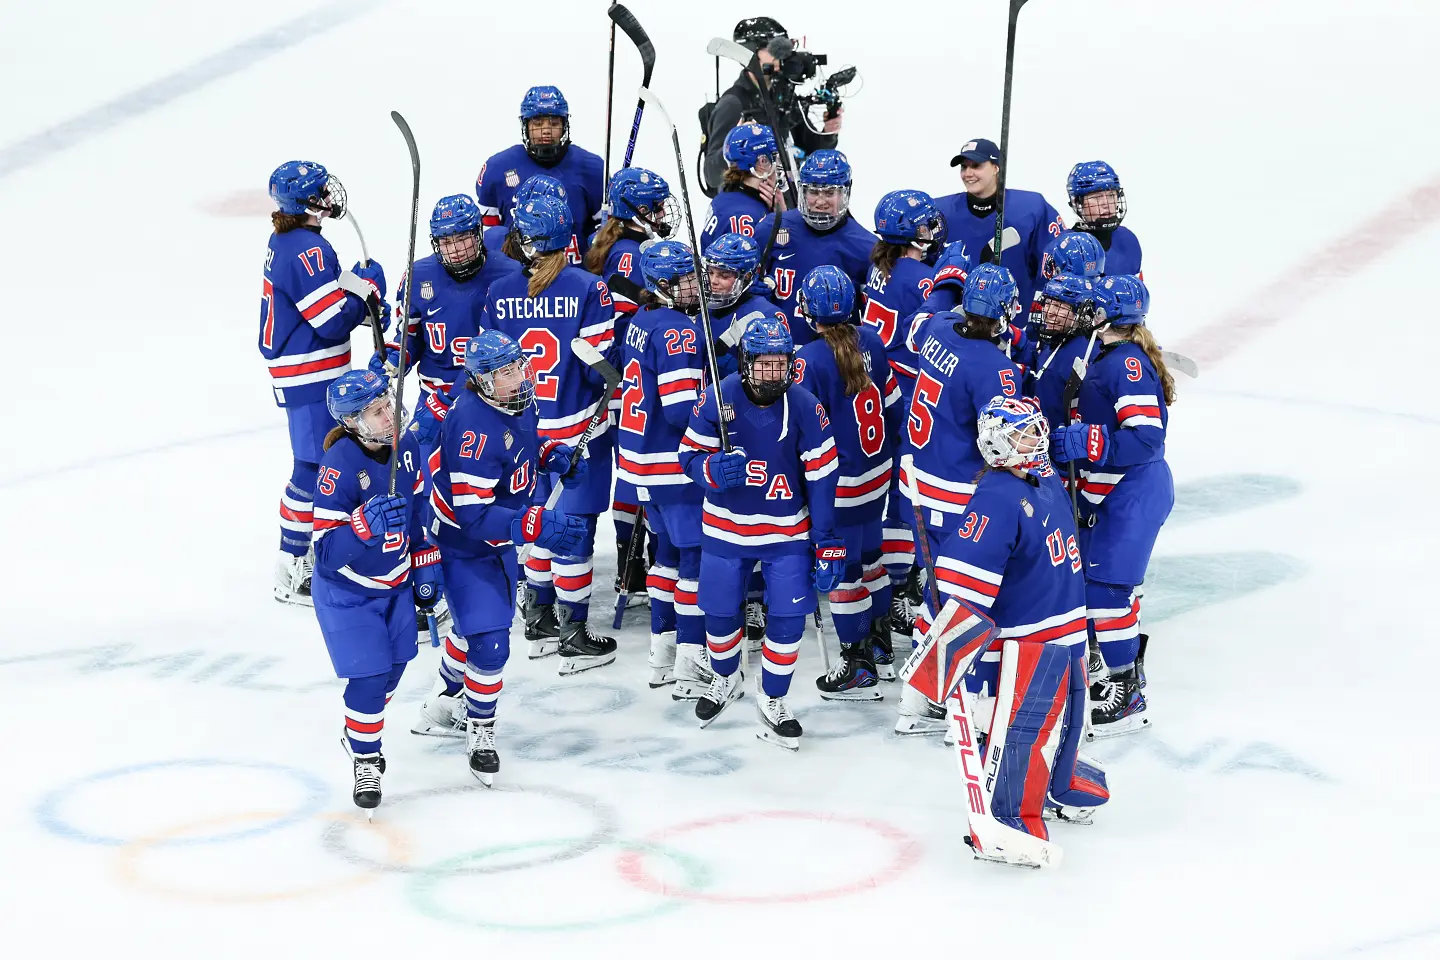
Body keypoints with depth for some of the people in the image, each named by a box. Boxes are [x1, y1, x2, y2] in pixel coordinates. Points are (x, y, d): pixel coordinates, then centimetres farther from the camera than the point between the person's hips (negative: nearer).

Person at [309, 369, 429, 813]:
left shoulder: (403, 446, -9)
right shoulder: (339, 467, -30)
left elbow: (417, 504, 9)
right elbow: (326, 550, -31)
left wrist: (425, 560, 10)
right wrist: (366, 524, -46)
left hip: (395, 582, 7)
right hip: (347, 592, -7)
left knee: (394, 665, 17)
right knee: (368, 677, -8)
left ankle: (362, 730, 44)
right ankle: (365, 759, 15)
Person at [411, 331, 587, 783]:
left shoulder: (516, 400, -8)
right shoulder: (474, 428, -35)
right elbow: (473, 515, -36)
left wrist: (549, 453, -2)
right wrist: (535, 526, -45)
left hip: (498, 540, 9)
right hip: (463, 548, -9)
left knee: (480, 626, 24)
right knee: (489, 642, -11)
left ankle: (445, 706, 47)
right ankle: (479, 732, 12)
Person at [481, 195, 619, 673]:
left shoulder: (499, 292, -4)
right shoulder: (588, 288, -15)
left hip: (524, 432, 4)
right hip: (578, 433, -4)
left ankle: (539, 621, 29)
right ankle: (574, 638, 8)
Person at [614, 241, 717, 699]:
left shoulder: (641, 321, 9)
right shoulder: (679, 330, -19)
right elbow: (682, 409, -24)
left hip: (642, 454, 10)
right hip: (674, 465, -10)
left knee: (670, 548, 20)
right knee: (700, 555, -4)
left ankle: (663, 653, 27)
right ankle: (691, 668, -5)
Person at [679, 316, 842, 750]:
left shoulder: (805, 407, -15)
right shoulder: (718, 398, -15)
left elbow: (821, 478, -10)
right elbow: (690, 453, -6)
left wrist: (828, 544, -9)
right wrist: (713, 469, -30)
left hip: (787, 531, -1)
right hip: (726, 526, 1)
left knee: (789, 616, -5)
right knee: (719, 612, 10)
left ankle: (773, 700, 17)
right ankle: (726, 679, 42)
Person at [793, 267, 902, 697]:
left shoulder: (811, 359, -23)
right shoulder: (870, 341, -3)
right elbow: (893, 403, 7)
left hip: (840, 485, -7)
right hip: (878, 475, 7)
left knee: (844, 570, 5)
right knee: (869, 556, 23)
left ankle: (859, 669, 14)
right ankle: (881, 649, 37)